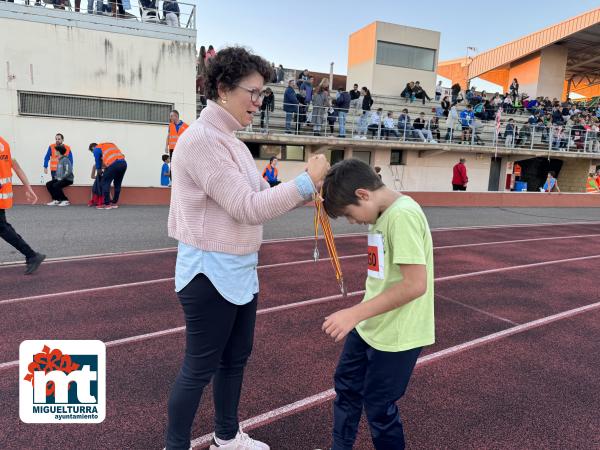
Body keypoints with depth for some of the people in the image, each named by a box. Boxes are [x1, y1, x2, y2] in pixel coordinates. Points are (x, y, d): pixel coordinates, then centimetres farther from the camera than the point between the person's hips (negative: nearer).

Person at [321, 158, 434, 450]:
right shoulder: (384, 214, 5)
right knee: (346, 385, 22)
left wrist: (355, 313, -26)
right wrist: (359, 316, 12)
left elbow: (416, 284, -28)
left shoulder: (403, 215, -24)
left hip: (397, 335, -9)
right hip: (370, 326, 9)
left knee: (378, 407, 10)